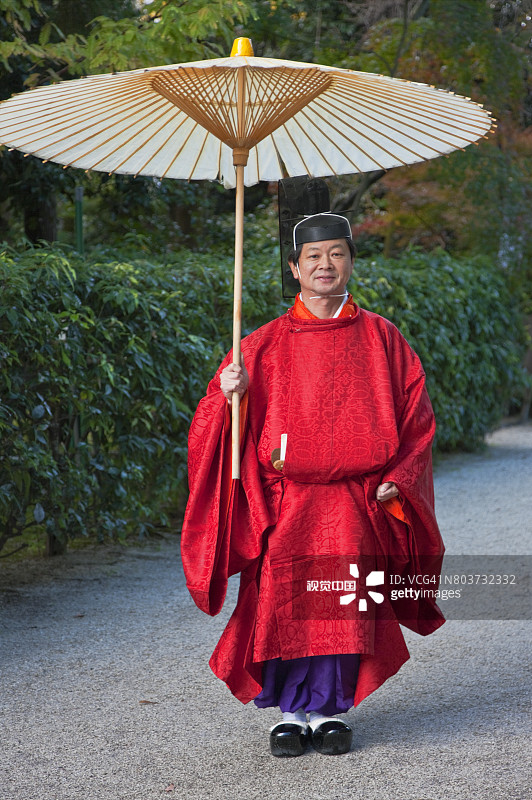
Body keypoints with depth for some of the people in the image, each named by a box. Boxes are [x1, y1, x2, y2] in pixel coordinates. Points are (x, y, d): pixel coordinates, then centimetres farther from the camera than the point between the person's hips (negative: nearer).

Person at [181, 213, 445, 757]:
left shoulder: (380, 338, 12)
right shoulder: (265, 345, 10)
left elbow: (416, 417, 13)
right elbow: (220, 422, 9)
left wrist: (396, 480, 1)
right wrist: (230, 395, -13)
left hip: (358, 498, 0)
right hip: (285, 498, 0)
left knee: (343, 596, -17)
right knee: (283, 593, -17)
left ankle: (329, 709, -3)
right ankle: (291, 710, -3)